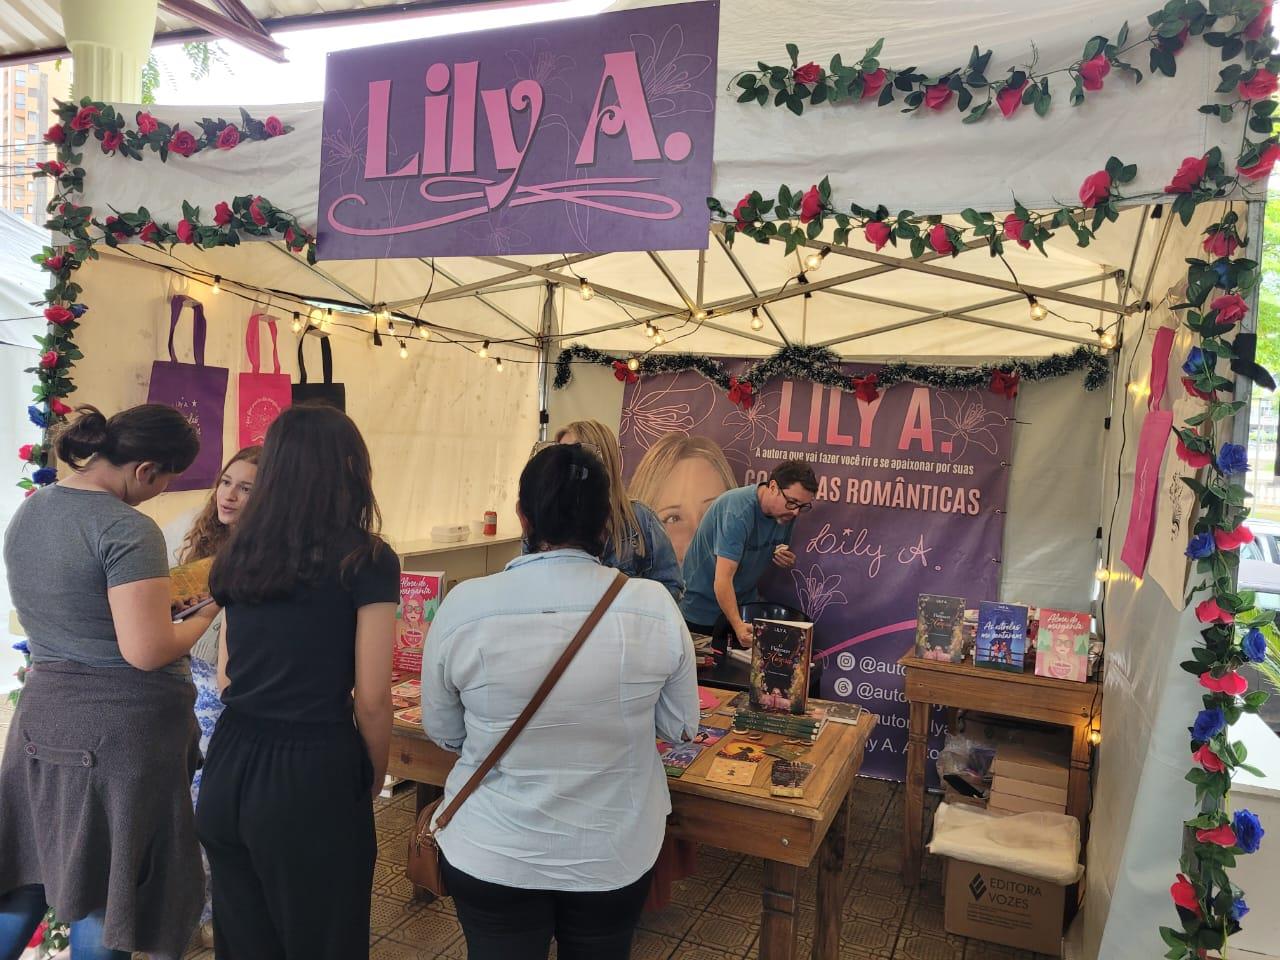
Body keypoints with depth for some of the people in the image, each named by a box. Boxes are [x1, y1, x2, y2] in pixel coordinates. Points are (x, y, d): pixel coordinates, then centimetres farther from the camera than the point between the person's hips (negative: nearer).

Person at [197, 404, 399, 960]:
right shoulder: (367, 559, -12)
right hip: (312, 775, -5)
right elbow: (371, 700, -11)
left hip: (230, 766, 6)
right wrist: (374, 780, 6)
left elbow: (226, 679, 15)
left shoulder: (239, 553, 6)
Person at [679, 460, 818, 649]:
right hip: (702, 608, -6)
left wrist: (787, 561, -12)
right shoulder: (737, 511, -29)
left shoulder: (785, 512, -6)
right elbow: (723, 579, -35)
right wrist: (738, 626, -46)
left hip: (746, 605, 6)